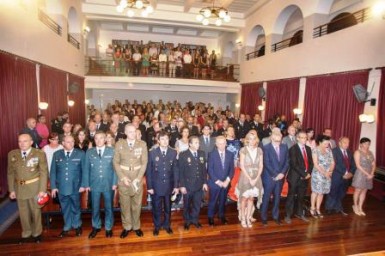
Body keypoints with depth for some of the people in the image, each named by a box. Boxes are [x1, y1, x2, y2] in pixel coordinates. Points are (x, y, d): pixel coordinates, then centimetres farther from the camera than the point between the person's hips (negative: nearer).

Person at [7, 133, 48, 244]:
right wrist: (11, 189, 3)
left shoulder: (39, 154, -11)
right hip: (19, 188, 3)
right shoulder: (12, 154, -1)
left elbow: (43, 173, -10)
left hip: (35, 187, -3)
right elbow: (10, 173, 5)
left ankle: (37, 233, 34)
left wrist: (42, 189, -13)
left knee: (36, 211, 13)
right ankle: (26, 233, 38)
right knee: (23, 212, 16)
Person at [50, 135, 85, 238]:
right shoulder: (56, 154, 3)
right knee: (65, 209, 16)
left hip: (75, 187, -2)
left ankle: (77, 226, 33)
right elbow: (53, 171, 4)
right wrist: (53, 186, 0)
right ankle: (67, 227, 34)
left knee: (75, 208, 13)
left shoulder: (80, 154, -4)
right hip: (61, 187, 2)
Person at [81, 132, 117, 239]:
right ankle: (96, 227, 32)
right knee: (95, 208, 12)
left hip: (108, 185, -1)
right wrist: (86, 184, -1)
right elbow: (86, 169, 4)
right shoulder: (89, 152, 4)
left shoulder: (112, 151, -1)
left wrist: (114, 183, -7)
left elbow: (115, 168, -2)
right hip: (94, 185, 1)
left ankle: (108, 228, 27)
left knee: (108, 207, 10)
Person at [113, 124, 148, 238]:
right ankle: (126, 227, 26)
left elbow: (144, 162, -3)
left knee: (137, 204, 10)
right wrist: (122, 177, -11)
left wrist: (138, 178, -11)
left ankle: (136, 226, 28)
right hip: (123, 177, 0)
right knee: (124, 204, 8)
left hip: (137, 178, 0)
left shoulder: (142, 144, -2)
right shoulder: (119, 144, -1)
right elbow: (116, 162, -1)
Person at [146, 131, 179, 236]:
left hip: (169, 185, 2)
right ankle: (157, 226, 33)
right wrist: (149, 187, -8)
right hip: (156, 186, -1)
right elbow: (149, 171, -5)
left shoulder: (173, 152, -2)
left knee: (168, 207, 16)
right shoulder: (152, 153, -6)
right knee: (156, 208, 12)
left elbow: (175, 170, 0)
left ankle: (167, 225, 36)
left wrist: (176, 186, -2)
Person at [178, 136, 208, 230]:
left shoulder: (202, 153, 2)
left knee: (197, 204, 16)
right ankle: (187, 221, 36)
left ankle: (195, 220, 38)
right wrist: (182, 185, -12)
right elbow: (180, 171, -11)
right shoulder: (183, 155, -11)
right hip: (188, 185, -3)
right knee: (187, 205, 15)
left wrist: (205, 182, 4)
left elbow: (204, 169, 6)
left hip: (199, 185, 4)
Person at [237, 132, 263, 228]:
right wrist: (249, 178, -14)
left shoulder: (259, 150, 3)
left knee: (251, 198, 9)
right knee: (244, 198, 3)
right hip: (245, 176, -3)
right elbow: (242, 166, -10)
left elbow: (261, 166, 2)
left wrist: (256, 178, -8)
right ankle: (243, 218, 17)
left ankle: (248, 218, 20)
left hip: (256, 177, 3)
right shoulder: (243, 150, -7)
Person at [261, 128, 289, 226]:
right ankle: (264, 217, 19)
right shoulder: (266, 148, -9)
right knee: (266, 198, 5)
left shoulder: (284, 147, 6)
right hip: (269, 177, -4)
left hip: (280, 177, 4)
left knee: (277, 197, 15)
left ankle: (276, 216, 30)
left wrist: (282, 173, -9)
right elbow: (266, 164, -13)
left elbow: (287, 162, 4)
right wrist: (275, 175, -15)